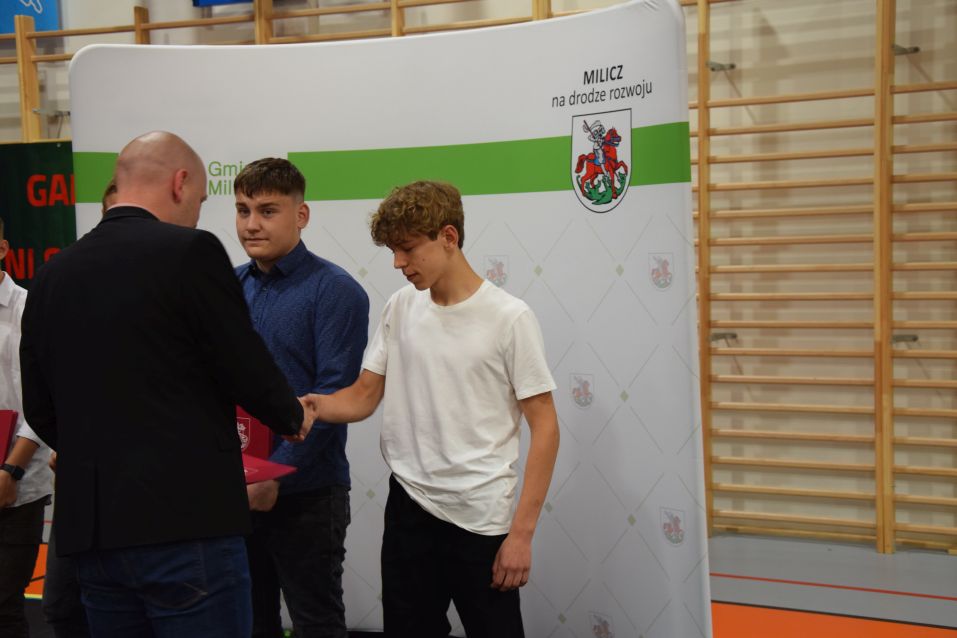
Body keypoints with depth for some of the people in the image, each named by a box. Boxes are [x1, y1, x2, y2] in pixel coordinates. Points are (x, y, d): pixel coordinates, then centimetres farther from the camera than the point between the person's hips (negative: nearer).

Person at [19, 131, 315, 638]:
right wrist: (294, 418, 10)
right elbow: (247, 372, -10)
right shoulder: (191, 252, -10)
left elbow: (40, 410, 12)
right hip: (185, 521, -6)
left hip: (88, 526, 6)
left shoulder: (52, 273, 8)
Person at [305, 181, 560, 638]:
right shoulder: (399, 309, 5)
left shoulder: (509, 317, -10)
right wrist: (315, 405, -14)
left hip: (481, 516, -4)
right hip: (408, 508, 5)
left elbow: (544, 427, -9)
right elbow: (363, 396, 8)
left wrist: (522, 532, -12)